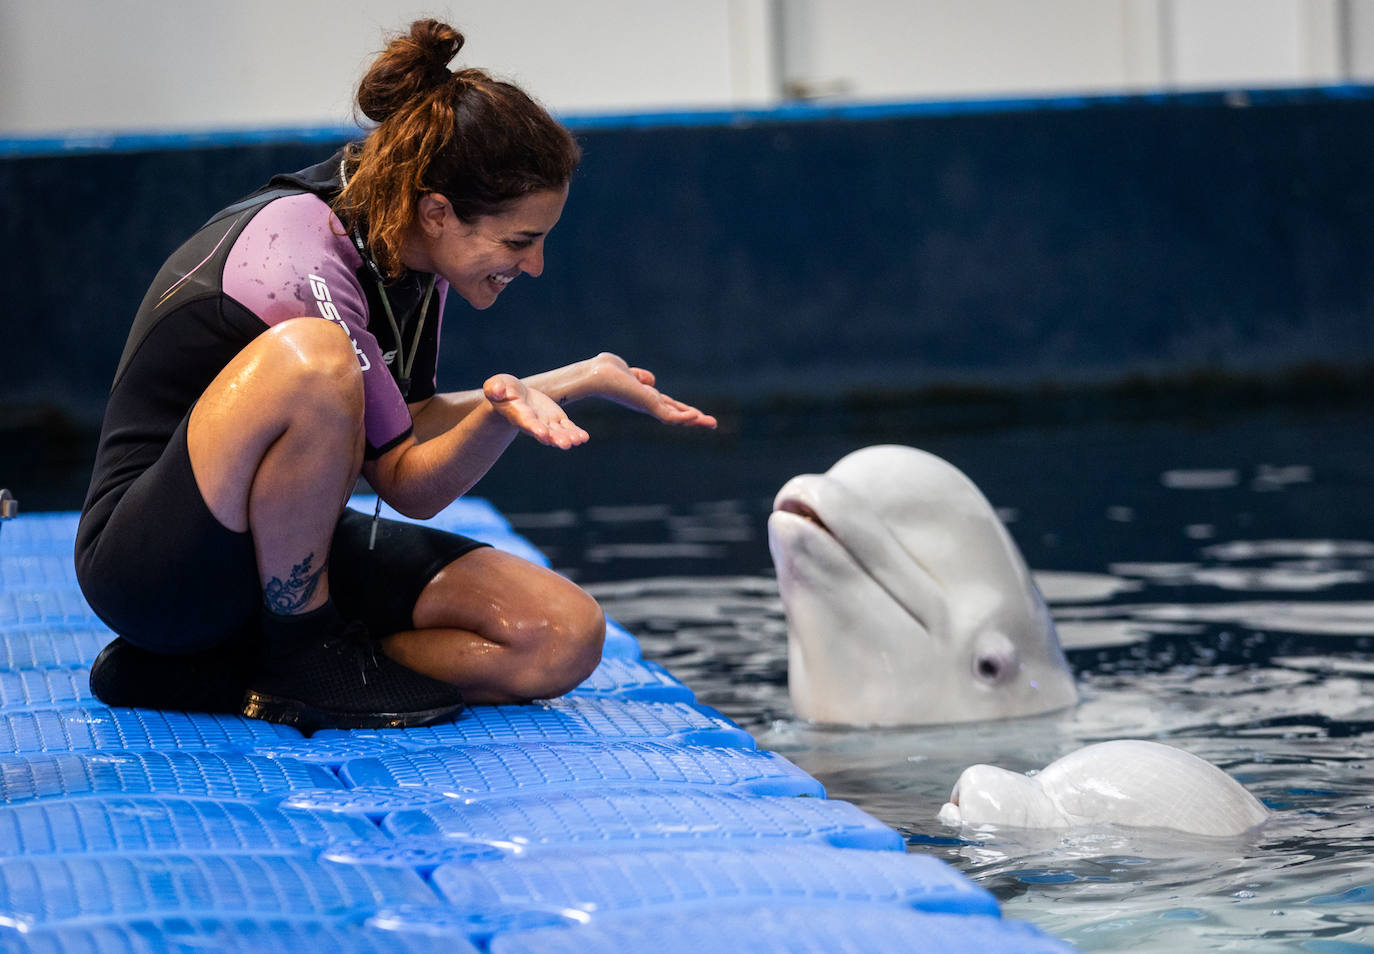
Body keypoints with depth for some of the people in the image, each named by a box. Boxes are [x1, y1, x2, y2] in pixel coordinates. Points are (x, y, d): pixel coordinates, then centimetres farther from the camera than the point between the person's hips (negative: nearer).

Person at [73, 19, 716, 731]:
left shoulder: (410, 256, 1)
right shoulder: (301, 260, -24)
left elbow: (408, 429, 7)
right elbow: (410, 485, -18)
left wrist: (574, 380, -1)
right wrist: (505, 408, -36)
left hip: (290, 557, 9)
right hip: (149, 563, -9)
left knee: (567, 638, -8)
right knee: (311, 358, -38)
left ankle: (214, 675, -7)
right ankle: (301, 652, -17)